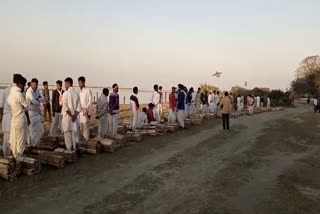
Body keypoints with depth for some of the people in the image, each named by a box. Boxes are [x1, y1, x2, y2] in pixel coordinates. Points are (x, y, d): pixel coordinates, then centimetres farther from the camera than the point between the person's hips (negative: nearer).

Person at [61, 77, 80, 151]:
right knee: (74, 132, 10)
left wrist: (71, 115, -10)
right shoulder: (76, 93, 3)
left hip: (67, 116, -4)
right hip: (74, 117, 4)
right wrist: (74, 115, -5)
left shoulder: (65, 93, -10)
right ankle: (74, 148, 10)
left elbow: (65, 107, -16)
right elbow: (79, 107, -3)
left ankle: (69, 149, 11)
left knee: (67, 133, 5)